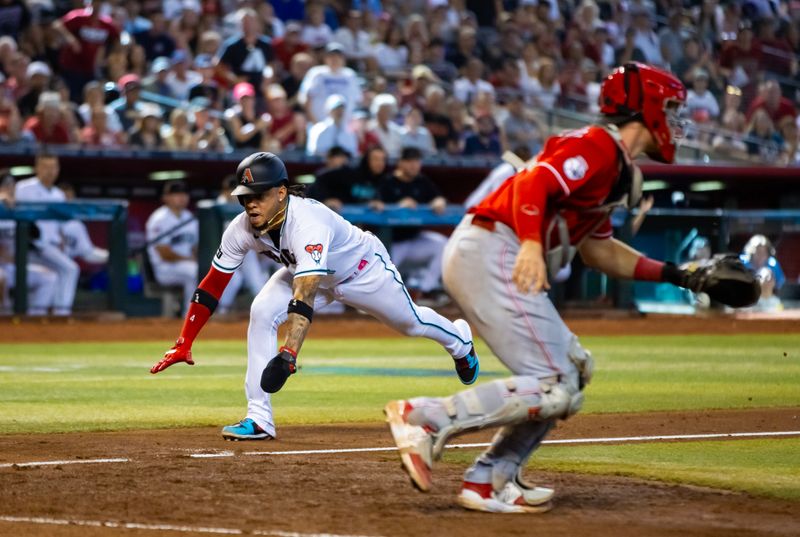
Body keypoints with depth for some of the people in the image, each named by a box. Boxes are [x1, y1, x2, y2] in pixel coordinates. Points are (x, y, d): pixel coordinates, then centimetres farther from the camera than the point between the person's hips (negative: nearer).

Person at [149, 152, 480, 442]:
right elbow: (212, 286, -19)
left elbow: (304, 296, -55)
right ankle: (259, 419, -18)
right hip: (307, 271, 5)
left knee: (410, 322, 16)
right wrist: (183, 344, -24)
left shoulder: (308, 224, -46)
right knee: (261, 312, -21)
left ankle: (461, 342, 54)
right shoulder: (242, 229, -27)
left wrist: (288, 355, -65)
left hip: (363, 268, -4)